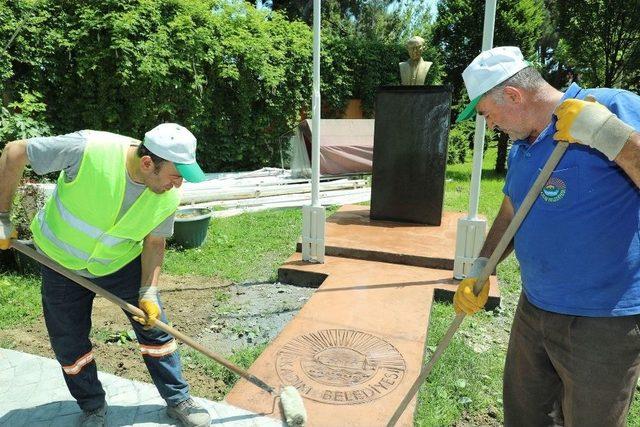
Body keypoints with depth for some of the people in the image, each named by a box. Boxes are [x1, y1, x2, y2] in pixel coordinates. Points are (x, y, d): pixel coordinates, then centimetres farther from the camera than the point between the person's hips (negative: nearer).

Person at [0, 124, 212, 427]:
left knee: (155, 328, 2)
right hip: (62, 262, -1)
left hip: (122, 263, 2)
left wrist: (148, 293, -16)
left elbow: (154, 242, -8)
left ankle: (178, 400, 22)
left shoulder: (169, 197, -23)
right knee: (69, 344, 9)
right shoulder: (88, 149, -35)